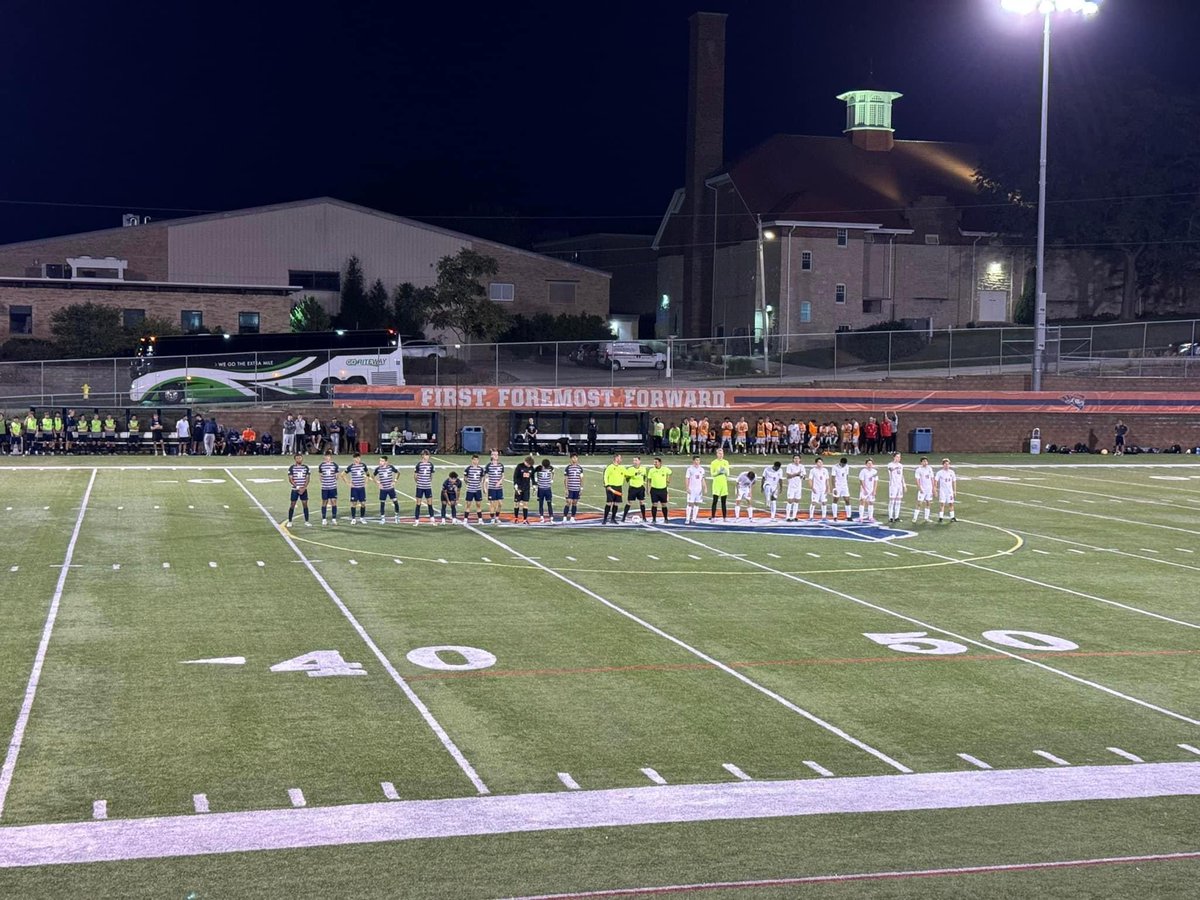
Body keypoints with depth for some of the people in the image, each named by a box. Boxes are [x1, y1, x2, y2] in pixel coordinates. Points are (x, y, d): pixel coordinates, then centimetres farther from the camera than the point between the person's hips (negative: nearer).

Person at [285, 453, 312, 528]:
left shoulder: (306, 468, 5)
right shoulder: (292, 468, -2)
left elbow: (307, 479, 3)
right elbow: (290, 480, -6)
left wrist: (304, 488, -11)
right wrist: (297, 487, -15)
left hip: (304, 489, 2)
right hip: (295, 489, -2)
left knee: (305, 504, 1)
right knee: (292, 505, -1)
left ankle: (306, 521, 7)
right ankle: (289, 521, 6)